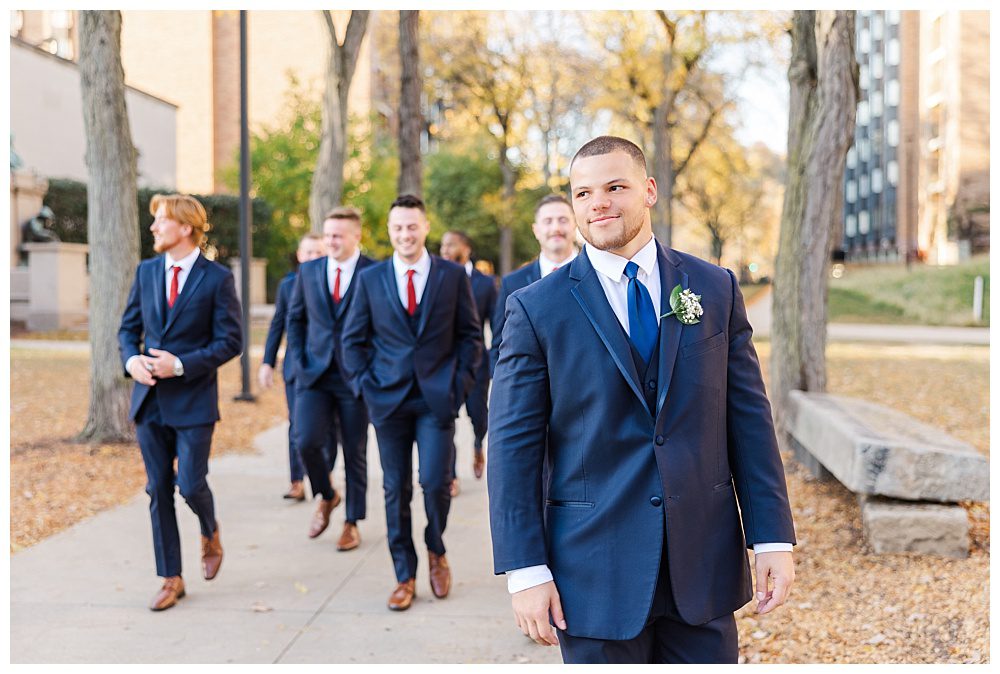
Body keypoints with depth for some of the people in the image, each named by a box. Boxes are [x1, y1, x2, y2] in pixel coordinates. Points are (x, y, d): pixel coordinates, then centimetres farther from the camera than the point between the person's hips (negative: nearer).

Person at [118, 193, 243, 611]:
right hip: (149, 399, 5)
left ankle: (210, 533, 31)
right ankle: (171, 579, 18)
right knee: (159, 490, 7)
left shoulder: (217, 278, -7)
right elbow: (128, 328, 14)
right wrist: (131, 359, -7)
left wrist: (181, 365, -17)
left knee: (191, 485, -5)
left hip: (193, 399, -4)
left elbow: (230, 341, -9)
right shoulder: (146, 271, 8)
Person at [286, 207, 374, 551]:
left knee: (355, 452, 6)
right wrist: (299, 360, 4)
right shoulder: (309, 271, 6)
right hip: (314, 374, 3)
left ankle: (352, 523, 22)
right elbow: (295, 318, 15)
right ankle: (326, 497, 17)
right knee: (306, 440, -12)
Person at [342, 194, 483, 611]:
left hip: (437, 398, -1)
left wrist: (461, 381, -3)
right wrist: (363, 383, 0)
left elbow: (470, 334, 6)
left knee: (435, 482, -8)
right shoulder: (370, 279, 5)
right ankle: (405, 577, 19)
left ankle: (436, 552, 23)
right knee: (396, 490, 5)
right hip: (388, 400, 2)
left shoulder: (453, 276, 2)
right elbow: (353, 339, 10)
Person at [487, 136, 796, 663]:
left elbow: (748, 418, 4)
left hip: (704, 559, 2)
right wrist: (525, 570, -9)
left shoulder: (715, 289, 4)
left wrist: (772, 538, 0)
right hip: (596, 570, -2)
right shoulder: (536, 308, -3)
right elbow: (512, 447, -5)